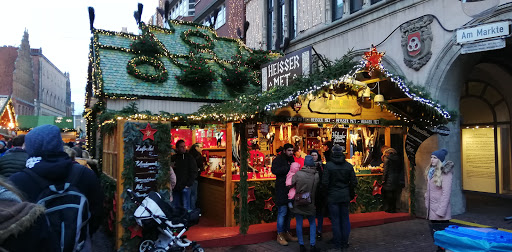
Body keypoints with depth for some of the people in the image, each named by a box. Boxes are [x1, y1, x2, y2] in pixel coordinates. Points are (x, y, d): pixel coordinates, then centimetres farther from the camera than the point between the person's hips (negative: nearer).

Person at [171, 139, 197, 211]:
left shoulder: (189, 157, 0)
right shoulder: (173, 158, 8)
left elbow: (194, 172, -2)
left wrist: (188, 184, -8)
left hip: (185, 187, -3)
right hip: (175, 187, 3)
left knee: (186, 207, -4)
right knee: (175, 206, 9)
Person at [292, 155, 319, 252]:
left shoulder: (298, 174, -15)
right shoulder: (317, 175, -8)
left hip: (298, 203, -2)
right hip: (310, 204, 2)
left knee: (299, 224, 10)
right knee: (312, 223, 19)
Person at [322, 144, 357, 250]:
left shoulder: (328, 165, -13)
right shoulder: (348, 165, -2)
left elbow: (325, 183, -15)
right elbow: (354, 182, 0)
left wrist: (330, 188, 5)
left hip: (333, 196, -3)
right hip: (345, 196, 3)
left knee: (335, 220, 6)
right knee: (345, 219, 13)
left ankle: (337, 244, 13)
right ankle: (345, 242, 21)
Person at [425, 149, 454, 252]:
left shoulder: (445, 173, -13)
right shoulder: (431, 171, 11)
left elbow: (446, 193, -17)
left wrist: (441, 211, -19)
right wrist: (427, 204, 14)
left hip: (441, 211, -8)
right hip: (432, 210, 8)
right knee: (434, 234, 15)